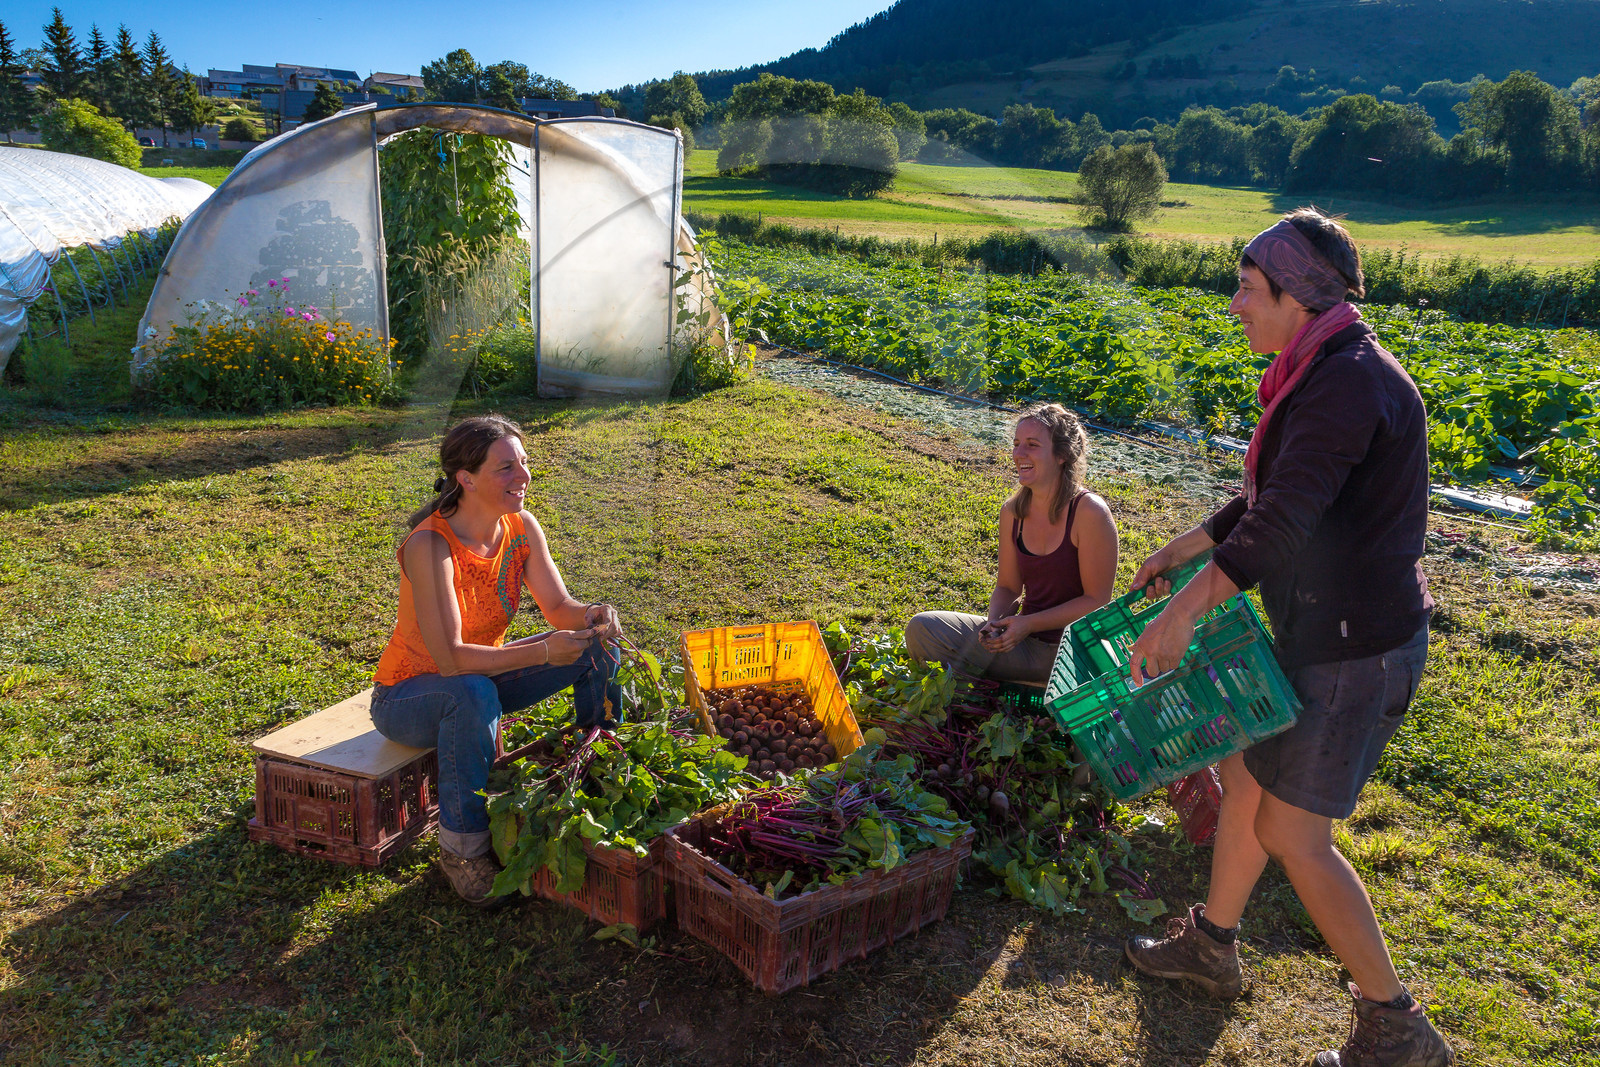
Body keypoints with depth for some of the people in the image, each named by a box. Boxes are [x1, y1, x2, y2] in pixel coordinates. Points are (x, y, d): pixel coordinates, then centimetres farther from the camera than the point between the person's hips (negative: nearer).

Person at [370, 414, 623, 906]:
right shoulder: (430, 546, -31)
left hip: (477, 677, 7)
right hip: (409, 695, -7)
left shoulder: (521, 527, -11)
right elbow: (449, 657, -35)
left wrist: (590, 616, -29)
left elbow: (558, 607, -6)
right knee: (475, 693, -40)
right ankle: (462, 848, -21)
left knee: (598, 648, -5)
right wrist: (543, 651, -41)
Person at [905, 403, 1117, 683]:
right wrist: (994, 622, -12)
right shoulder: (1012, 512, 3)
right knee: (922, 629, -9)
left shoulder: (1089, 512, -15)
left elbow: (1097, 600, -12)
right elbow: (1008, 587, 10)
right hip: (1026, 641, 5)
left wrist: (1029, 623, -18)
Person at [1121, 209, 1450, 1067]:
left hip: (1354, 647, -10)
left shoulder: (1350, 383, -23)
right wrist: (1180, 550, 22)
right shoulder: (1324, 376, 9)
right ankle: (1211, 946, 37)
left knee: (1292, 832, 1)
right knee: (1245, 774, 19)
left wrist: (1183, 613, -33)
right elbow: (1270, 501, 19)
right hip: (1319, 630, 10)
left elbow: (1281, 523, -32)